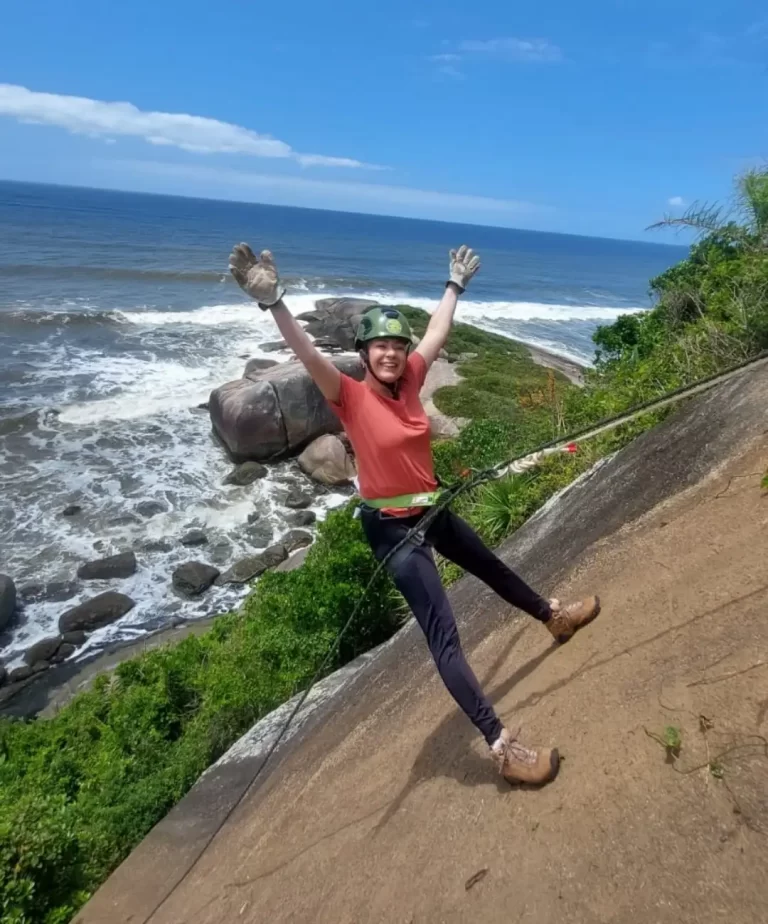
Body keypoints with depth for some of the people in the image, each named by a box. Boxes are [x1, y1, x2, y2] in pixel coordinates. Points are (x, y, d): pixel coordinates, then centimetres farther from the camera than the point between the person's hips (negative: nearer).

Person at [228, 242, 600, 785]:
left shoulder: (409, 380, 0)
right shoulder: (352, 397, -17)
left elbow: (438, 332, 15)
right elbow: (308, 355, -34)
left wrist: (456, 285, 26)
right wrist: (273, 303, -48)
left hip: (433, 509, 8)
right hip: (392, 527, -8)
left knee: (491, 566, 30)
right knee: (444, 636, -10)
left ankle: (553, 617, 56)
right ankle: (501, 746, -3)